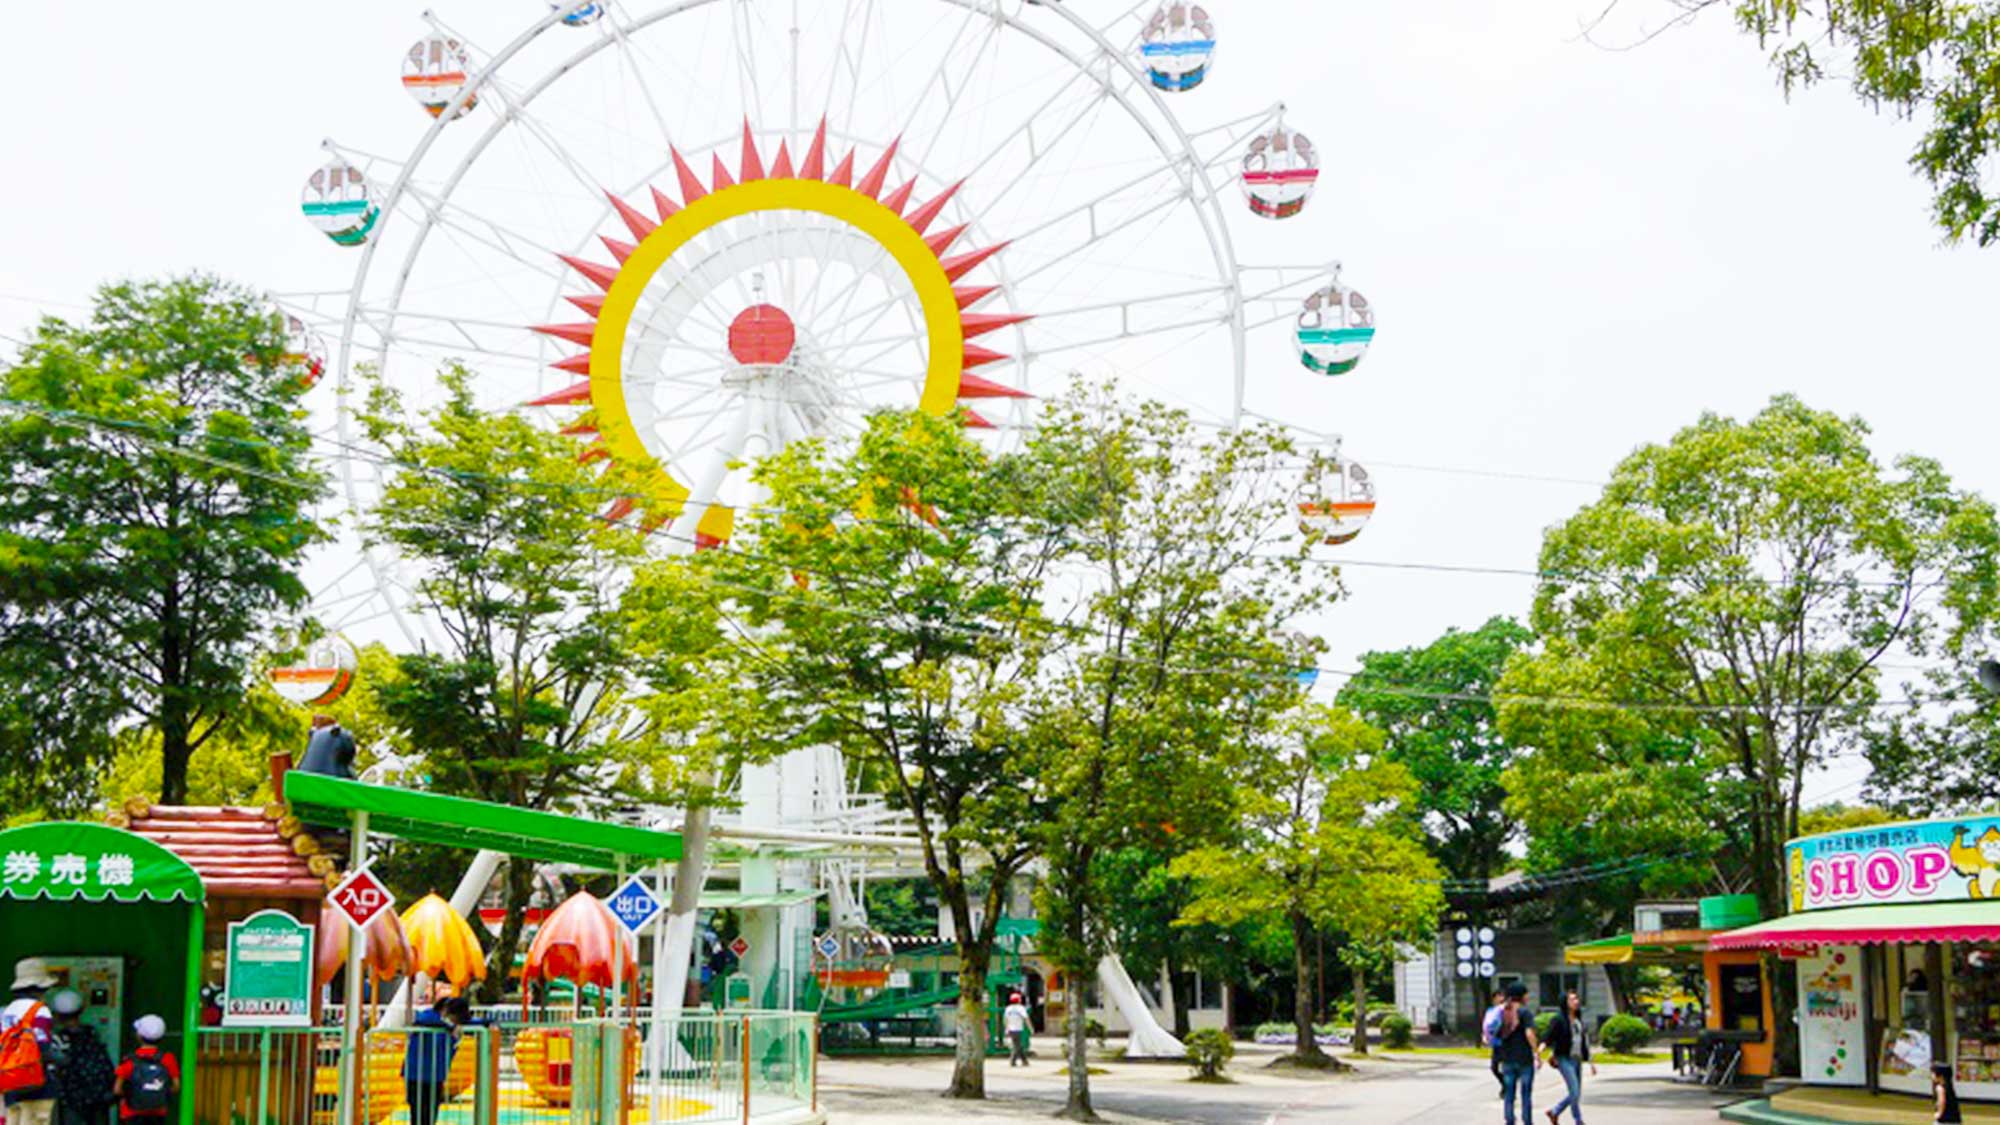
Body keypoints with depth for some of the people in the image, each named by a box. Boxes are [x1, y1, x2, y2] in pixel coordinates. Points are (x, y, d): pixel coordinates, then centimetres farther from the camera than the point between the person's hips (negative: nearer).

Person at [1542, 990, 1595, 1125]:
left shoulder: (1579, 1021, 15)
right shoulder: (1559, 1020, -6)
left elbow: (1585, 1043, 18)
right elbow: (1550, 1038, -9)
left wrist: (1591, 1062, 17)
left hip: (1577, 1060, 7)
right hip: (1565, 1059, -7)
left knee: (1577, 1094, 8)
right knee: (1575, 1092, -12)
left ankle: (1554, 1112, 25)